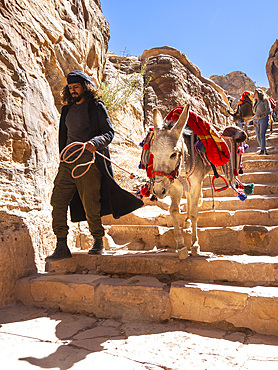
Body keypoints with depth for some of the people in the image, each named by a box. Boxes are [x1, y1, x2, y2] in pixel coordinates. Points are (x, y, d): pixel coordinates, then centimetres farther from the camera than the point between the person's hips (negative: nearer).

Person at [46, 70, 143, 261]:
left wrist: (95, 142, -25)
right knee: (58, 201, -3)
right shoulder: (68, 109, 19)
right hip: (68, 163, 6)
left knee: (90, 205, -1)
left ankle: (98, 242, 20)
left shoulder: (96, 106, 1)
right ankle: (62, 247, 3)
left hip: (88, 163, -6)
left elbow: (109, 132, -5)